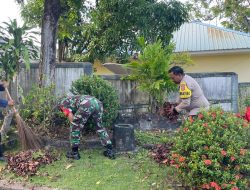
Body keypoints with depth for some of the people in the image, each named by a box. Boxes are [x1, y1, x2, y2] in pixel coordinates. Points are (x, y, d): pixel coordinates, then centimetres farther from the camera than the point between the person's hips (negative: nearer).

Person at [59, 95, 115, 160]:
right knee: (99, 127, 26)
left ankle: (74, 153, 22)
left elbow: (71, 117, 12)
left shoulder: (63, 103, 25)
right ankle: (110, 151, 26)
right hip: (97, 103, 7)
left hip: (86, 105, -7)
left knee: (75, 128, 14)